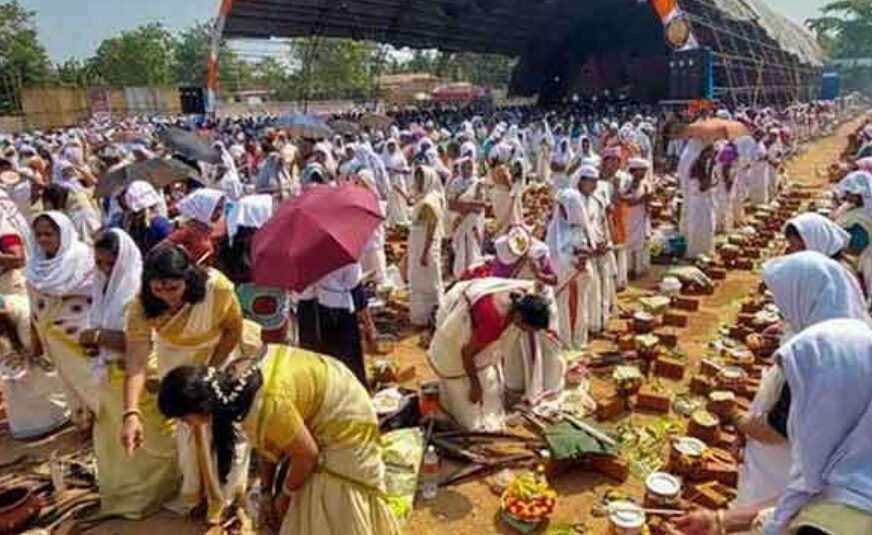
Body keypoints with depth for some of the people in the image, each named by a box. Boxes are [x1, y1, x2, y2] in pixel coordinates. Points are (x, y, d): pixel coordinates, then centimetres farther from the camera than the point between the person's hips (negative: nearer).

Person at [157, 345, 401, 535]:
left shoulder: (267, 406, -38)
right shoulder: (232, 379, -11)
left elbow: (307, 455, -24)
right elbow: (267, 440, 2)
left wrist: (284, 497, -5)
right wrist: (266, 492, 6)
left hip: (343, 429, -8)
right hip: (320, 416, 8)